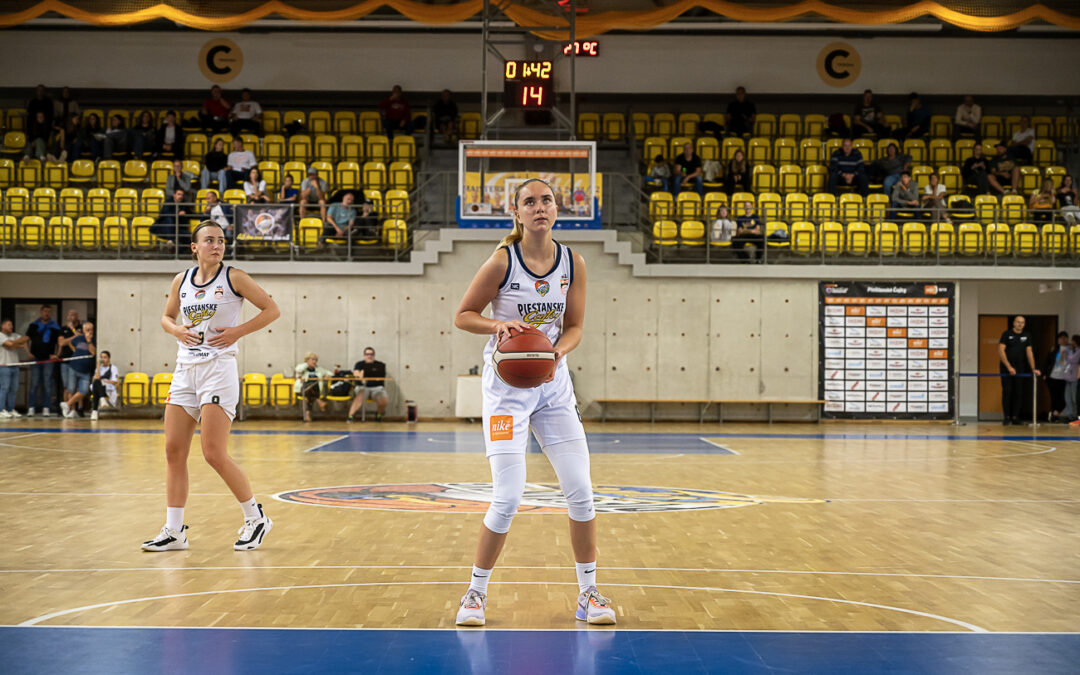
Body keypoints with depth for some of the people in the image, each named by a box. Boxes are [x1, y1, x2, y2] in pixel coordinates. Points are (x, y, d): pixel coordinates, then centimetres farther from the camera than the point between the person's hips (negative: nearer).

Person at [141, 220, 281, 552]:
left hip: (219, 368, -5)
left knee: (215, 454, -10)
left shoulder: (233, 278, -4)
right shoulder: (181, 281, 9)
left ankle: (256, 518, 7)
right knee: (174, 452, 3)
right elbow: (167, 316, 23)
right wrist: (176, 330, 1)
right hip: (185, 369, 5)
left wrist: (238, 331, -10)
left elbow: (272, 310, -1)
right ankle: (174, 531, 11)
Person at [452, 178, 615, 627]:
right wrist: (498, 326, -21)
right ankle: (476, 593, 10)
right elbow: (463, 315, -2)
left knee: (581, 492, -1)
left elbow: (574, 327, 7)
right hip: (506, 386, -4)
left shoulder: (572, 264, 0)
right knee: (508, 498, -10)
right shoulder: (502, 262, -11)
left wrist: (557, 353, -14)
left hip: (553, 384, 4)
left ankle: (588, 594, 14)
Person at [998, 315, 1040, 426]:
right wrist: (1009, 367, -16)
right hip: (1006, 368, -3)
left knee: (1019, 393, -1)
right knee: (1007, 392, -7)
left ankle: (1015, 417, 3)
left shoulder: (1027, 336, 9)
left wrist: (1033, 369, 1)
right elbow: (1001, 351, -10)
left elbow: (1029, 352, 9)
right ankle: (1006, 417, -2)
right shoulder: (1007, 334, -4)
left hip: (1020, 367, 4)